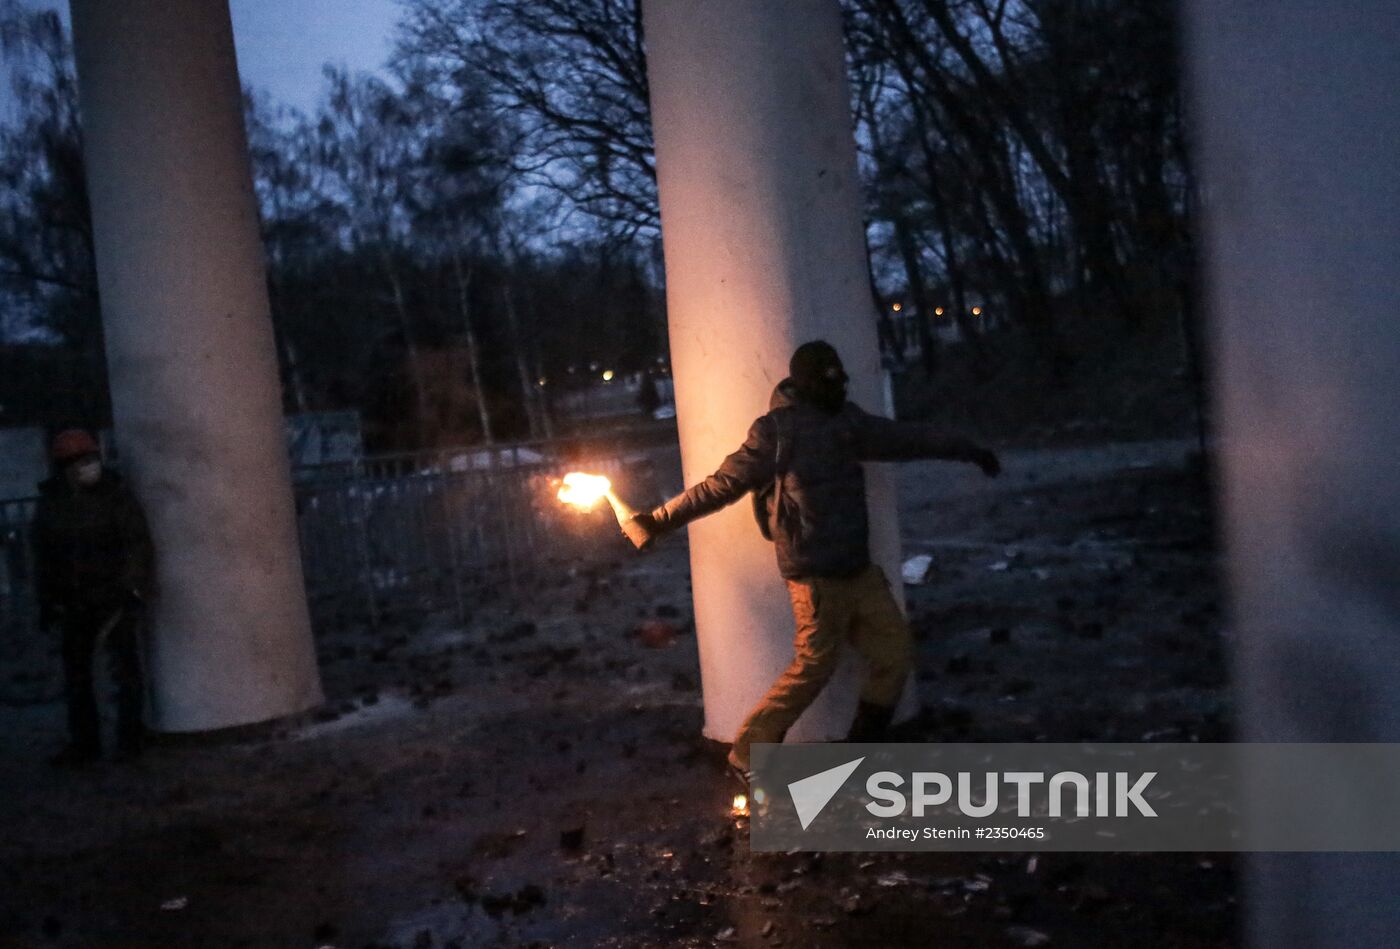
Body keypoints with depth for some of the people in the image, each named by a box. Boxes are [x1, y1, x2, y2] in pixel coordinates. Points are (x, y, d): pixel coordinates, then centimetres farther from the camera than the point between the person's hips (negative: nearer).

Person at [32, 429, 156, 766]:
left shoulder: (115, 494, -8)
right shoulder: (50, 503, 3)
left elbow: (138, 542, -9)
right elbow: (43, 556, 9)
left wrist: (132, 588, -15)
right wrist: (46, 601, 7)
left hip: (115, 597, -4)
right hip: (74, 603, 4)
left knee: (125, 668, 1)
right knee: (76, 674, 9)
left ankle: (129, 738, 10)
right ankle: (83, 742, 19)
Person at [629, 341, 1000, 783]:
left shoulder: (845, 420, 9)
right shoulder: (777, 431, -12)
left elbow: (903, 437, 22)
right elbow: (724, 484, -10)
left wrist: (965, 449, 31)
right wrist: (658, 520, -12)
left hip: (857, 567, 8)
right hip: (817, 573, -8)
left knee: (894, 651, 8)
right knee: (813, 668, -5)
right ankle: (747, 757, 9)